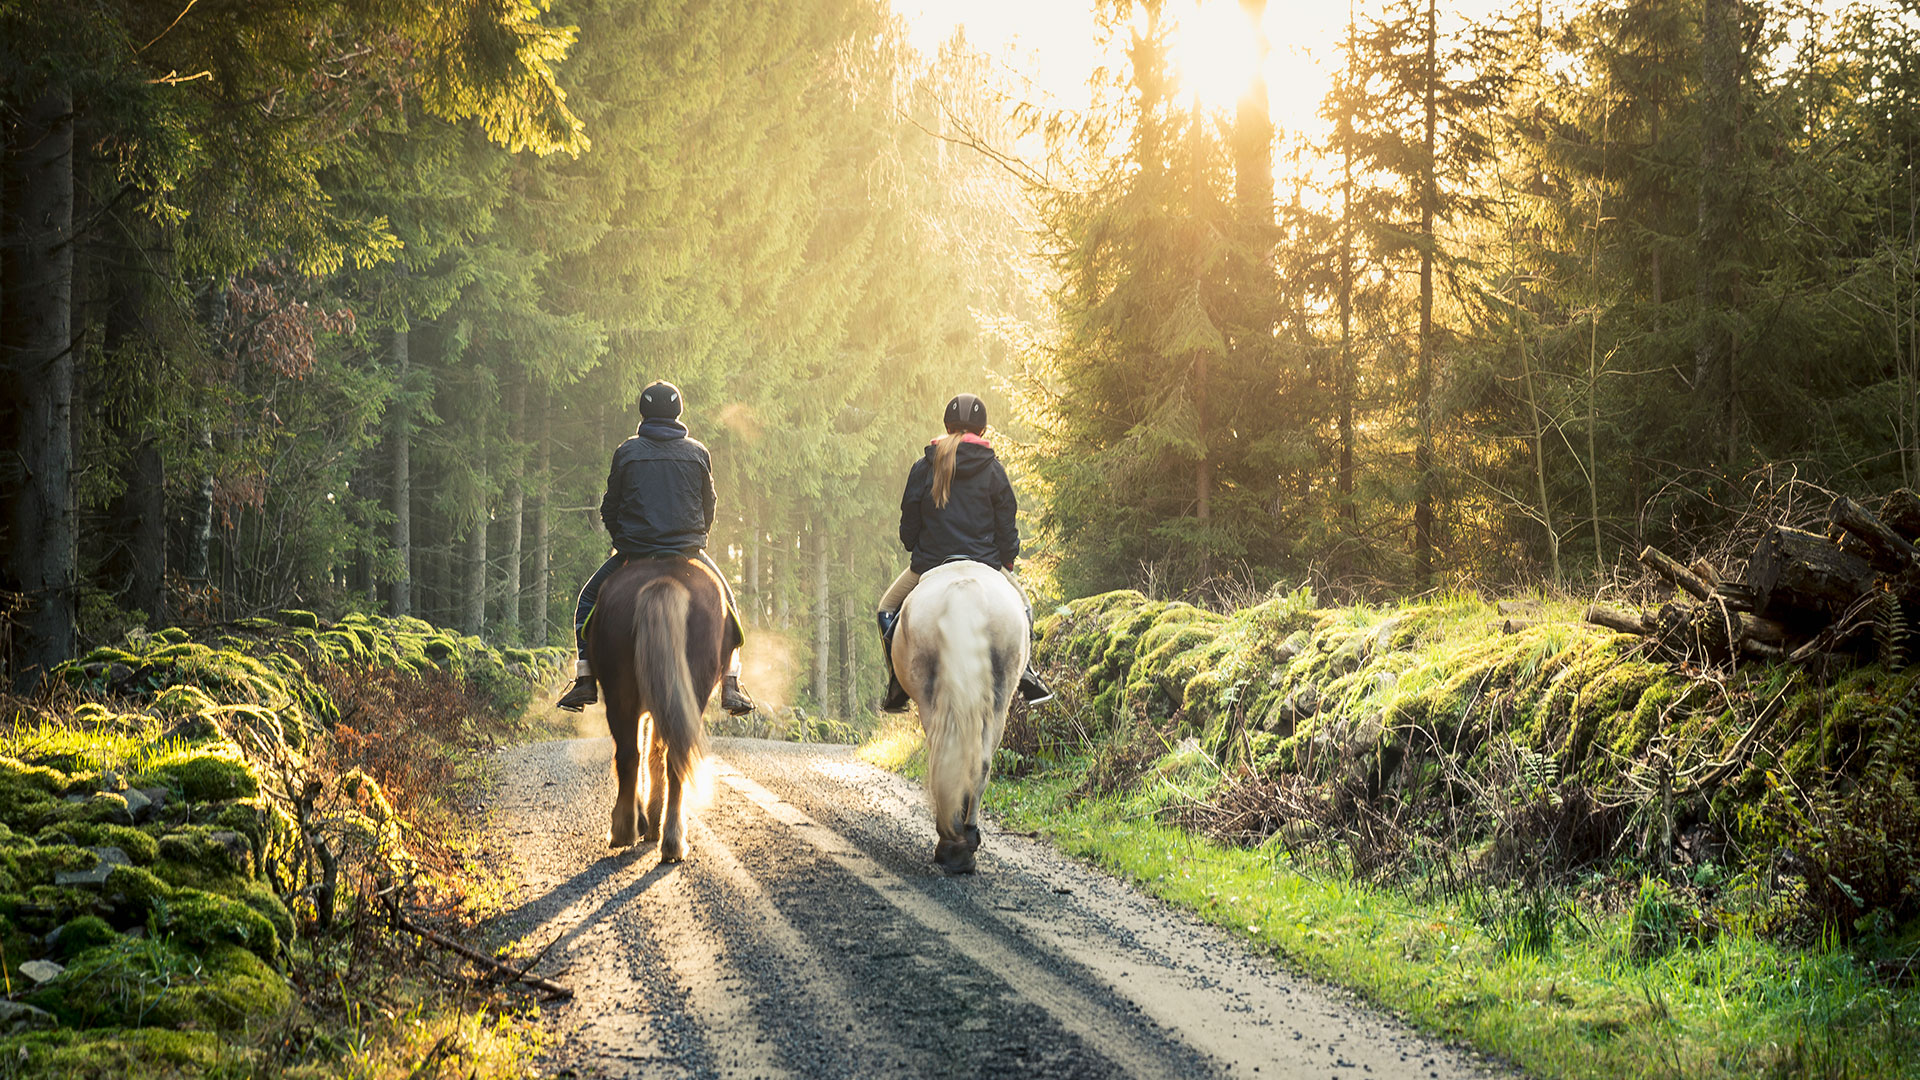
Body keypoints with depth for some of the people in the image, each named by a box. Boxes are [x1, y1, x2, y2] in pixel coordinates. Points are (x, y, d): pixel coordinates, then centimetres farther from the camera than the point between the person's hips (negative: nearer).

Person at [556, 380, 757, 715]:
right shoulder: (698, 452, 3)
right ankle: (731, 685, 8)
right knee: (726, 603, 21)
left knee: (589, 600, 19)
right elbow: (708, 507, 11)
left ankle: (585, 681, 8)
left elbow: (609, 509, 6)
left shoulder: (626, 452, 0)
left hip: (634, 550, -1)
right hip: (688, 549, 1)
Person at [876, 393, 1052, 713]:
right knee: (1021, 605, 28)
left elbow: (908, 528, 2)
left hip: (930, 564, -1)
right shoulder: (993, 469, -2)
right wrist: (1007, 561, 18)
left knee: (888, 609, 24)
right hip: (985, 563, 1)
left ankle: (898, 687, 13)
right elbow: (1006, 528, 1)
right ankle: (1027, 680, 13)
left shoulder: (923, 467, -2)